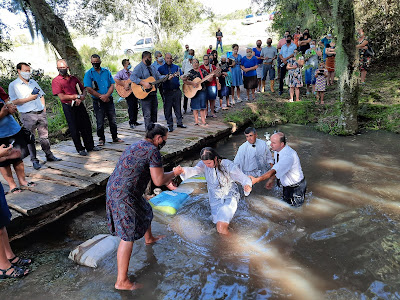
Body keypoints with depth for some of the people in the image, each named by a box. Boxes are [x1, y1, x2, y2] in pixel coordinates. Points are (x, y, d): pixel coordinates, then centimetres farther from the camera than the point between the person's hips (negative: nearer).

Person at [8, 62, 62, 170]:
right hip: (28, 116, -4)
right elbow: (14, 102, -8)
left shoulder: (33, 82, 17)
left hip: (41, 113, 5)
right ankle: (34, 160, 8)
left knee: (44, 136, 8)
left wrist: (44, 108, 9)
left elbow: (41, 95, 21)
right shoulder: (13, 85, 0)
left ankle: (49, 155, 18)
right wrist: (29, 98, -12)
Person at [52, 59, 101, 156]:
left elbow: (84, 90, 14)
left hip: (80, 105, 4)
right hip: (68, 107, -4)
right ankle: (80, 149, 15)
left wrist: (81, 98, -7)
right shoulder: (56, 81, -4)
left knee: (87, 126, 8)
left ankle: (90, 146, 22)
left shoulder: (73, 78, 12)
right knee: (74, 129, 3)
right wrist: (77, 96, -10)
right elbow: (62, 97, -12)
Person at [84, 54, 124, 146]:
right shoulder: (89, 74, -1)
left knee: (113, 120, 8)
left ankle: (115, 137, 21)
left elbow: (112, 85, 4)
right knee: (100, 122, 3)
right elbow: (89, 89, -8)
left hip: (109, 100, 3)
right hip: (98, 101, -3)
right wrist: (101, 96, -13)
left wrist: (106, 95, -12)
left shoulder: (106, 72, 9)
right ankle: (101, 139, 16)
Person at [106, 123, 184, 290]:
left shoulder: (137, 146, 15)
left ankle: (149, 239, 57)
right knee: (128, 236, -3)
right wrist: (174, 173, 1)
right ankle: (121, 281, 4)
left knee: (145, 210, 31)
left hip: (113, 188, 10)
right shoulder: (153, 151, -15)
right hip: (124, 196, -10)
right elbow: (158, 181, -16)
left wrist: (167, 181, 31)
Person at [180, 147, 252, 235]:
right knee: (219, 228, 13)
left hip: (230, 199, -4)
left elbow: (244, 178, -16)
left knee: (221, 228, -19)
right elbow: (194, 170, -32)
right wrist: (182, 170, -55)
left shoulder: (228, 165, -19)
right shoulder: (204, 164, -12)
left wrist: (247, 185, -41)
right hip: (215, 200, 4)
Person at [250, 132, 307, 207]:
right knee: (286, 203, 24)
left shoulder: (288, 156, -38)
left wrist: (256, 180, -49)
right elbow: (276, 167, 6)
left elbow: (273, 171, -44)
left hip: (296, 187, -8)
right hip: (286, 185, 8)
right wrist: (272, 179, -3)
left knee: (295, 207, 13)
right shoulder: (277, 151, -9)